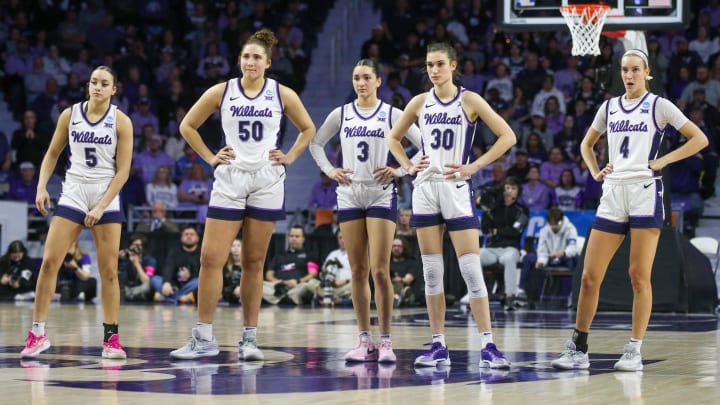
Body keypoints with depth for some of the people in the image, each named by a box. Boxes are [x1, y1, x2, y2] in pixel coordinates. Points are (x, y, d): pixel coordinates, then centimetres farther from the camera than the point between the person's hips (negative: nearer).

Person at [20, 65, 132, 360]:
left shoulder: (121, 121, -5)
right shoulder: (70, 115, 2)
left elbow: (123, 170, -7)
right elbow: (53, 153, 12)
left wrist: (101, 206, -13)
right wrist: (42, 186, -2)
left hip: (107, 198, -1)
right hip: (73, 194, 2)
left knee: (109, 270, -2)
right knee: (49, 262, -7)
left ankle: (111, 338, 6)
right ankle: (38, 333, 0)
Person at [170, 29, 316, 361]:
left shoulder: (282, 94, 2)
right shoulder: (222, 92, 1)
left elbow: (308, 129, 16)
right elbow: (188, 126, 10)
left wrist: (289, 157, 5)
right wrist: (210, 157, 3)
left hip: (267, 182, 0)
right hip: (230, 180, 0)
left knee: (254, 263, 4)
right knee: (212, 259, -6)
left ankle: (250, 338, 11)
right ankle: (204, 338, 0)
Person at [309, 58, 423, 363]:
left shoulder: (391, 114, 0)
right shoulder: (341, 114, 8)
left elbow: (426, 145, -2)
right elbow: (315, 143, 19)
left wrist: (401, 170, -9)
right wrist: (329, 170, 5)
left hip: (381, 195, -3)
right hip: (349, 194, 3)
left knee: (380, 270, -9)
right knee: (358, 271, 4)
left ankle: (385, 341, -4)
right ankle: (364, 341, 8)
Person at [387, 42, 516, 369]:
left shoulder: (469, 101, -3)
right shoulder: (420, 102, 8)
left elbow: (507, 136, -6)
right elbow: (394, 138, 21)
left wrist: (474, 166, -11)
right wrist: (408, 166, 5)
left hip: (457, 189, -4)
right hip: (425, 189, 4)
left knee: (471, 269, -9)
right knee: (431, 272, 4)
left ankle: (487, 345, -8)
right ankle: (438, 346, 9)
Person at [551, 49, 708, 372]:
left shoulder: (659, 105, 2)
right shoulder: (609, 107, 15)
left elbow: (699, 139, -1)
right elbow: (586, 144, 29)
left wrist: (664, 160, -7)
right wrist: (595, 172, 13)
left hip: (645, 192, -4)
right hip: (613, 193, 4)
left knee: (639, 276, -5)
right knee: (590, 276, 0)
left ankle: (634, 351, 1)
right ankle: (578, 350, 7)